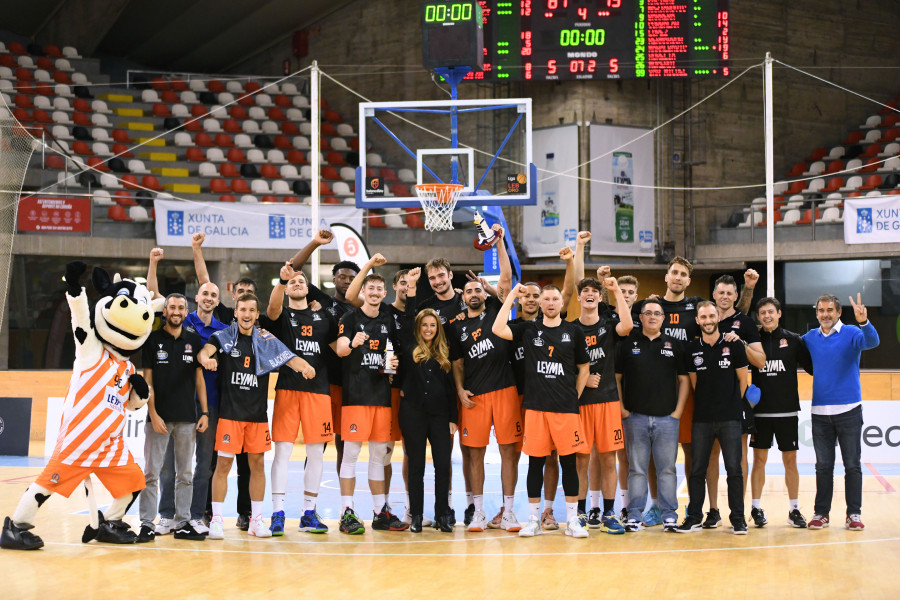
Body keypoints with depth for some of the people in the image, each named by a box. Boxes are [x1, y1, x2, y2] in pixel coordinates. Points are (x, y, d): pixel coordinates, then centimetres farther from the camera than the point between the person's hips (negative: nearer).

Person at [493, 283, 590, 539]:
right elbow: (498, 329, -10)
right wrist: (512, 296, -6)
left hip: (566, 407, 0)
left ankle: (572, 520, 9)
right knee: (535, 461, 4)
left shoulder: (573, 332, 6)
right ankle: (534, 520, 12)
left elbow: (584, 369, 13)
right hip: (535, 406, 0)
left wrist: (574, 397, 4)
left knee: (569, 462, 2)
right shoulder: (529, 329, 6)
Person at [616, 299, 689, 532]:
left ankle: (669, 515, 9)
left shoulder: (674, 345, 9)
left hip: (667, 418, 1)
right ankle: (635, 516, 8)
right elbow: (616, 377, 6)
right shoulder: (627, 344, 6)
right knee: (637, 469, 4)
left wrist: (678, 410, 1)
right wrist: (622, 409, -2)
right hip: (635, 417, -1)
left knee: (667, 469, 3)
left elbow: (684, 379, 10)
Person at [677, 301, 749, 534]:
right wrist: (706, 403, 12)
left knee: (734, 469, -2)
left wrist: (732, 403, 9)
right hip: (701, 418, 2)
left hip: (730, 418, -2)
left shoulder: (733, 346, 0)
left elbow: (743, 380, 7)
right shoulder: (693, 350, 6)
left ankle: (738, 518, 5)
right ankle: (694, 517, 13)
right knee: (697, 469, 4)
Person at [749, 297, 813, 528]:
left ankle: (794, 510, 12)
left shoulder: (794, 340, 3)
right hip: (760, 411, 0)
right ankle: (756, 508, 11)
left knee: (790, 461, 5)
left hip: (787, 411, 0)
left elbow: (814, 367, 4)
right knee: (759, 460, 3)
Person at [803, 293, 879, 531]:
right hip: (820, 411, 3)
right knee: (823, 466, 8)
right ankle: (821, 513, 14)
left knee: (852, 465, 2)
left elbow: (872, 342, -23)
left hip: (849, 410, -3)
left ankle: (854, 514, 8)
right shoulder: (810, 338, 7)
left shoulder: (851, 334, -4)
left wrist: (863, 322, -44)